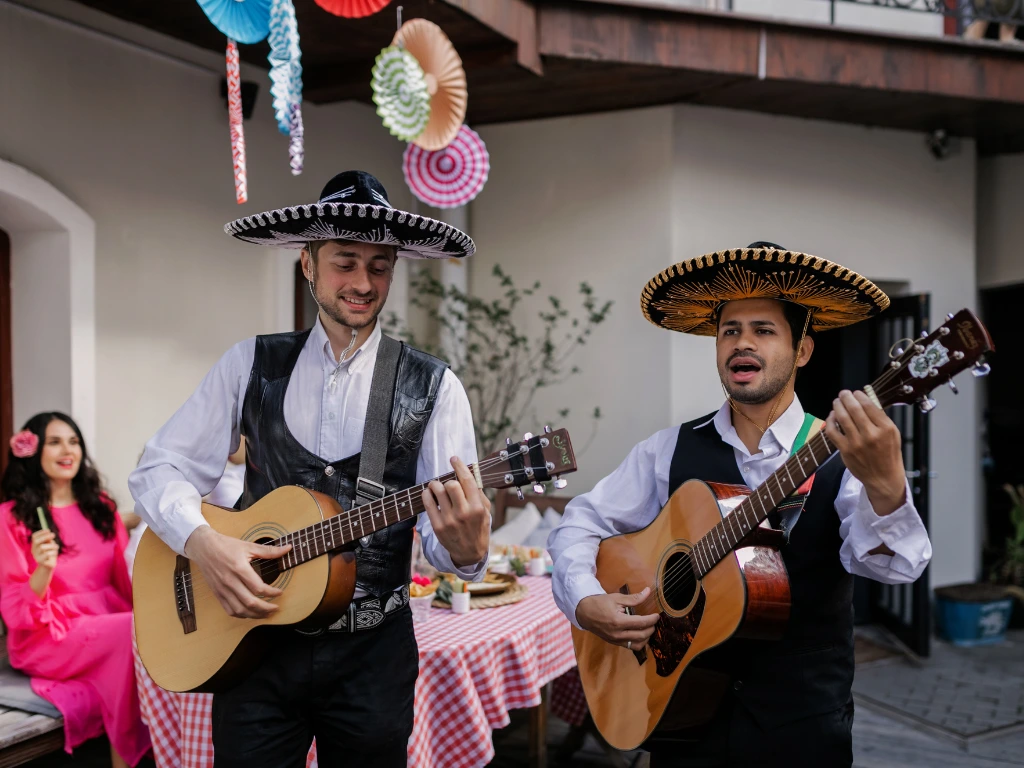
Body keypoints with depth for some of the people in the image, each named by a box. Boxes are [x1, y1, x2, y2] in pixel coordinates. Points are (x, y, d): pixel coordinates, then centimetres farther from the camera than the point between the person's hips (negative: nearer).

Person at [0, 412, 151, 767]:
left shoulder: (100, 505, 12)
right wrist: (43, 571, -26)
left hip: (110, 618, 5)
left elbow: (126, 578, 15)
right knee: (135, 632, -31)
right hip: (47, 635, -5)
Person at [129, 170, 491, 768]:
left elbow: (453, 534, -10)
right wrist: (202, 542, -17)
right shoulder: (252, 365, 1)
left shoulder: (433, 388, -6)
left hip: (373, 655, -1)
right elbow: (160, 469, 2)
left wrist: (465, 547, -33)